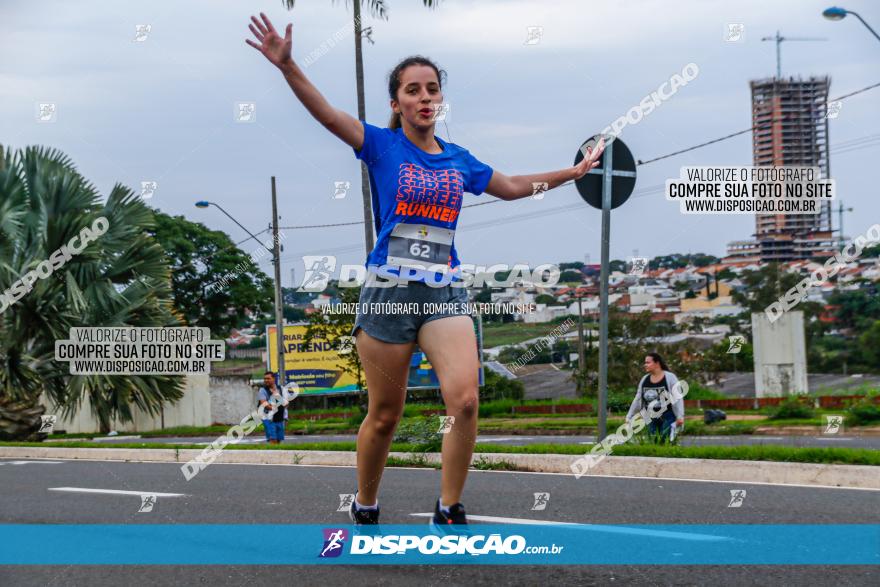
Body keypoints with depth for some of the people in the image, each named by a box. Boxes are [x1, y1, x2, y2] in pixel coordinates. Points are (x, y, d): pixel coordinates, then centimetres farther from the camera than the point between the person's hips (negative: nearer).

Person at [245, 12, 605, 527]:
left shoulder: (459, 160, 14)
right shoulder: (381, 146, 2)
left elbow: (512, 186, 31)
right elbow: (329, 114, -13)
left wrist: (572, 172, 35)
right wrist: (287, 65, -28)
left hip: (446, 293, 3)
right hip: (389, 291, -3)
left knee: (465, 399, -17)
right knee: (385, 415, 2)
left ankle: (449, 512, -4)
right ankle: (365, 509, 23)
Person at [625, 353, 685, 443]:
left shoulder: (670, 377, -5)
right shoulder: (644, 380, 9)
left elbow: (678, 398, -8)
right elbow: (637, 400, 15)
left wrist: (680, 416, -15)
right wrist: (629, 417, 13)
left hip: (667, 417, -5)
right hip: (652, 419, 5)